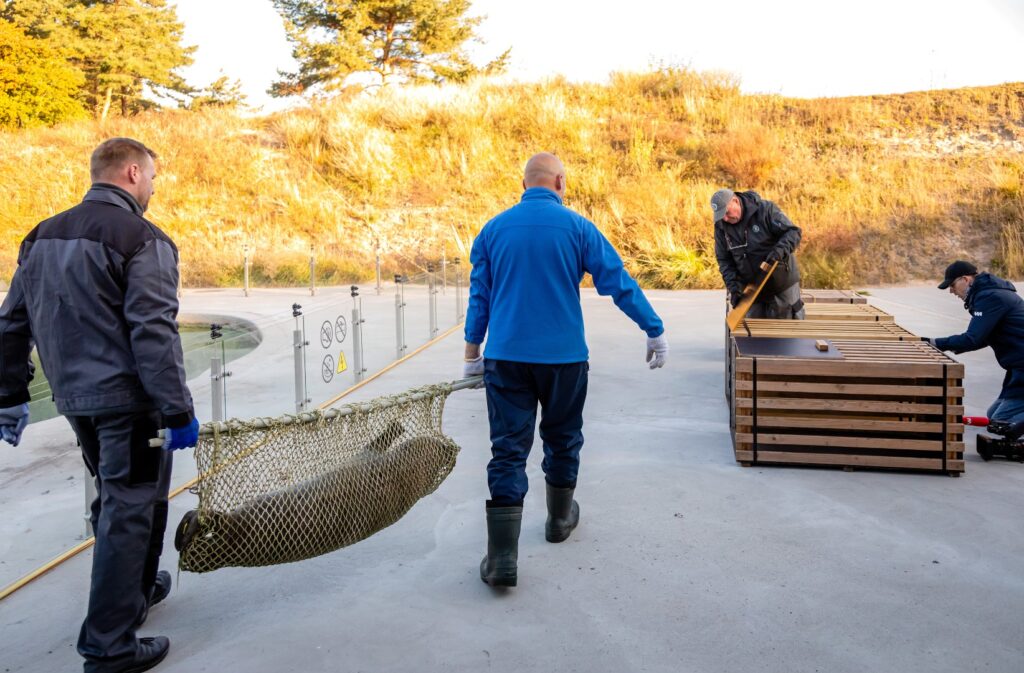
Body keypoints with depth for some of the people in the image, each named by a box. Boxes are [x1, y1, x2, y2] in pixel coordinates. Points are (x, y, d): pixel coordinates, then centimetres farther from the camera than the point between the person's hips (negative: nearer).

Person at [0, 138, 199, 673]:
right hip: (128, 398, -8)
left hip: (74, 398, 8)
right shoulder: (142, 240, -14)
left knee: (113, 497, 23)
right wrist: (178, 413, -18)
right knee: (131, 509, 1)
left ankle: (135, 590, 41)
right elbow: (154, 335, -21)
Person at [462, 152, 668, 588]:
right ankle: (560, 519, 38)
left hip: (505, 356, 1)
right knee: (562, 439, 19)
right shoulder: (576, 226, -3)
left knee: (508, 449, 1)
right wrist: (655, 331, 5)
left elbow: (479, 296, 10)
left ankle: (502, 557, -5)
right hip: (564, 356, -1)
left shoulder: (493, 229, 5)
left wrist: (472, 353, 18)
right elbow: (618, 282, -3)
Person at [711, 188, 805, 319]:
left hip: (782, 281, -3)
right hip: (752, 287, 4)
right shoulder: (721, 226, -5)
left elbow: (793, 232, -15)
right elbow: (724, 260, -1)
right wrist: (733, 286, -14)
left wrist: (780, 250, -35)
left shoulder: (765, 209, -16)